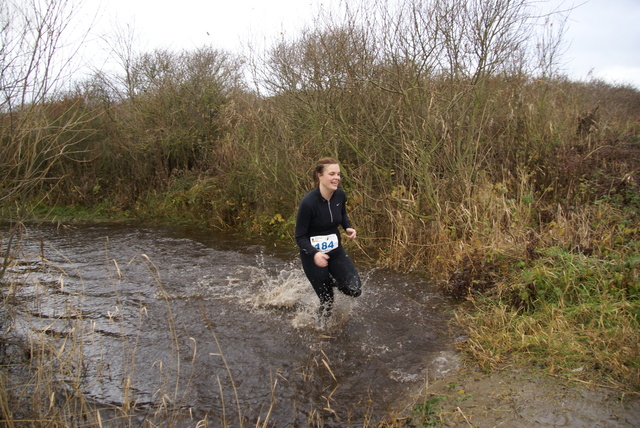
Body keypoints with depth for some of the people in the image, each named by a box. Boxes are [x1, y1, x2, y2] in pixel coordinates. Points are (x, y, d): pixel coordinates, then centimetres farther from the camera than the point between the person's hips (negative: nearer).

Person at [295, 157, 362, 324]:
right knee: (327, 299, 6)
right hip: (314, 254, -5)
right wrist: (314, 253, -34)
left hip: (336, 251, 5)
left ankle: (330, 279, 24)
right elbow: (300, 236, -17)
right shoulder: (308, 202, -25)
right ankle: (322, 327, 37)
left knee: (355, 290, -8)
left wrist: (348, 228, -4)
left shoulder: (340, 195, -7)